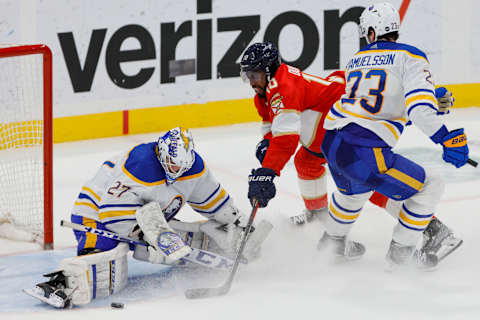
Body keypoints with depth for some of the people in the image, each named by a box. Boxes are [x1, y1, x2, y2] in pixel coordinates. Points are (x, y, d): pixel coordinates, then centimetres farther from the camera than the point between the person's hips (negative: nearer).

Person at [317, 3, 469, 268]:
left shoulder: (357, 60, 19)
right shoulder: (410, 56, -1)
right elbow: (419, 106, -17)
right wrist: (445, 137, -16)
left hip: (330, 144, 8)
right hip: (365, 152, -8)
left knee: (355, 189, 39)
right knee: (429, 187, 6)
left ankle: (333, 239, 55)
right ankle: (400, 252, 11)